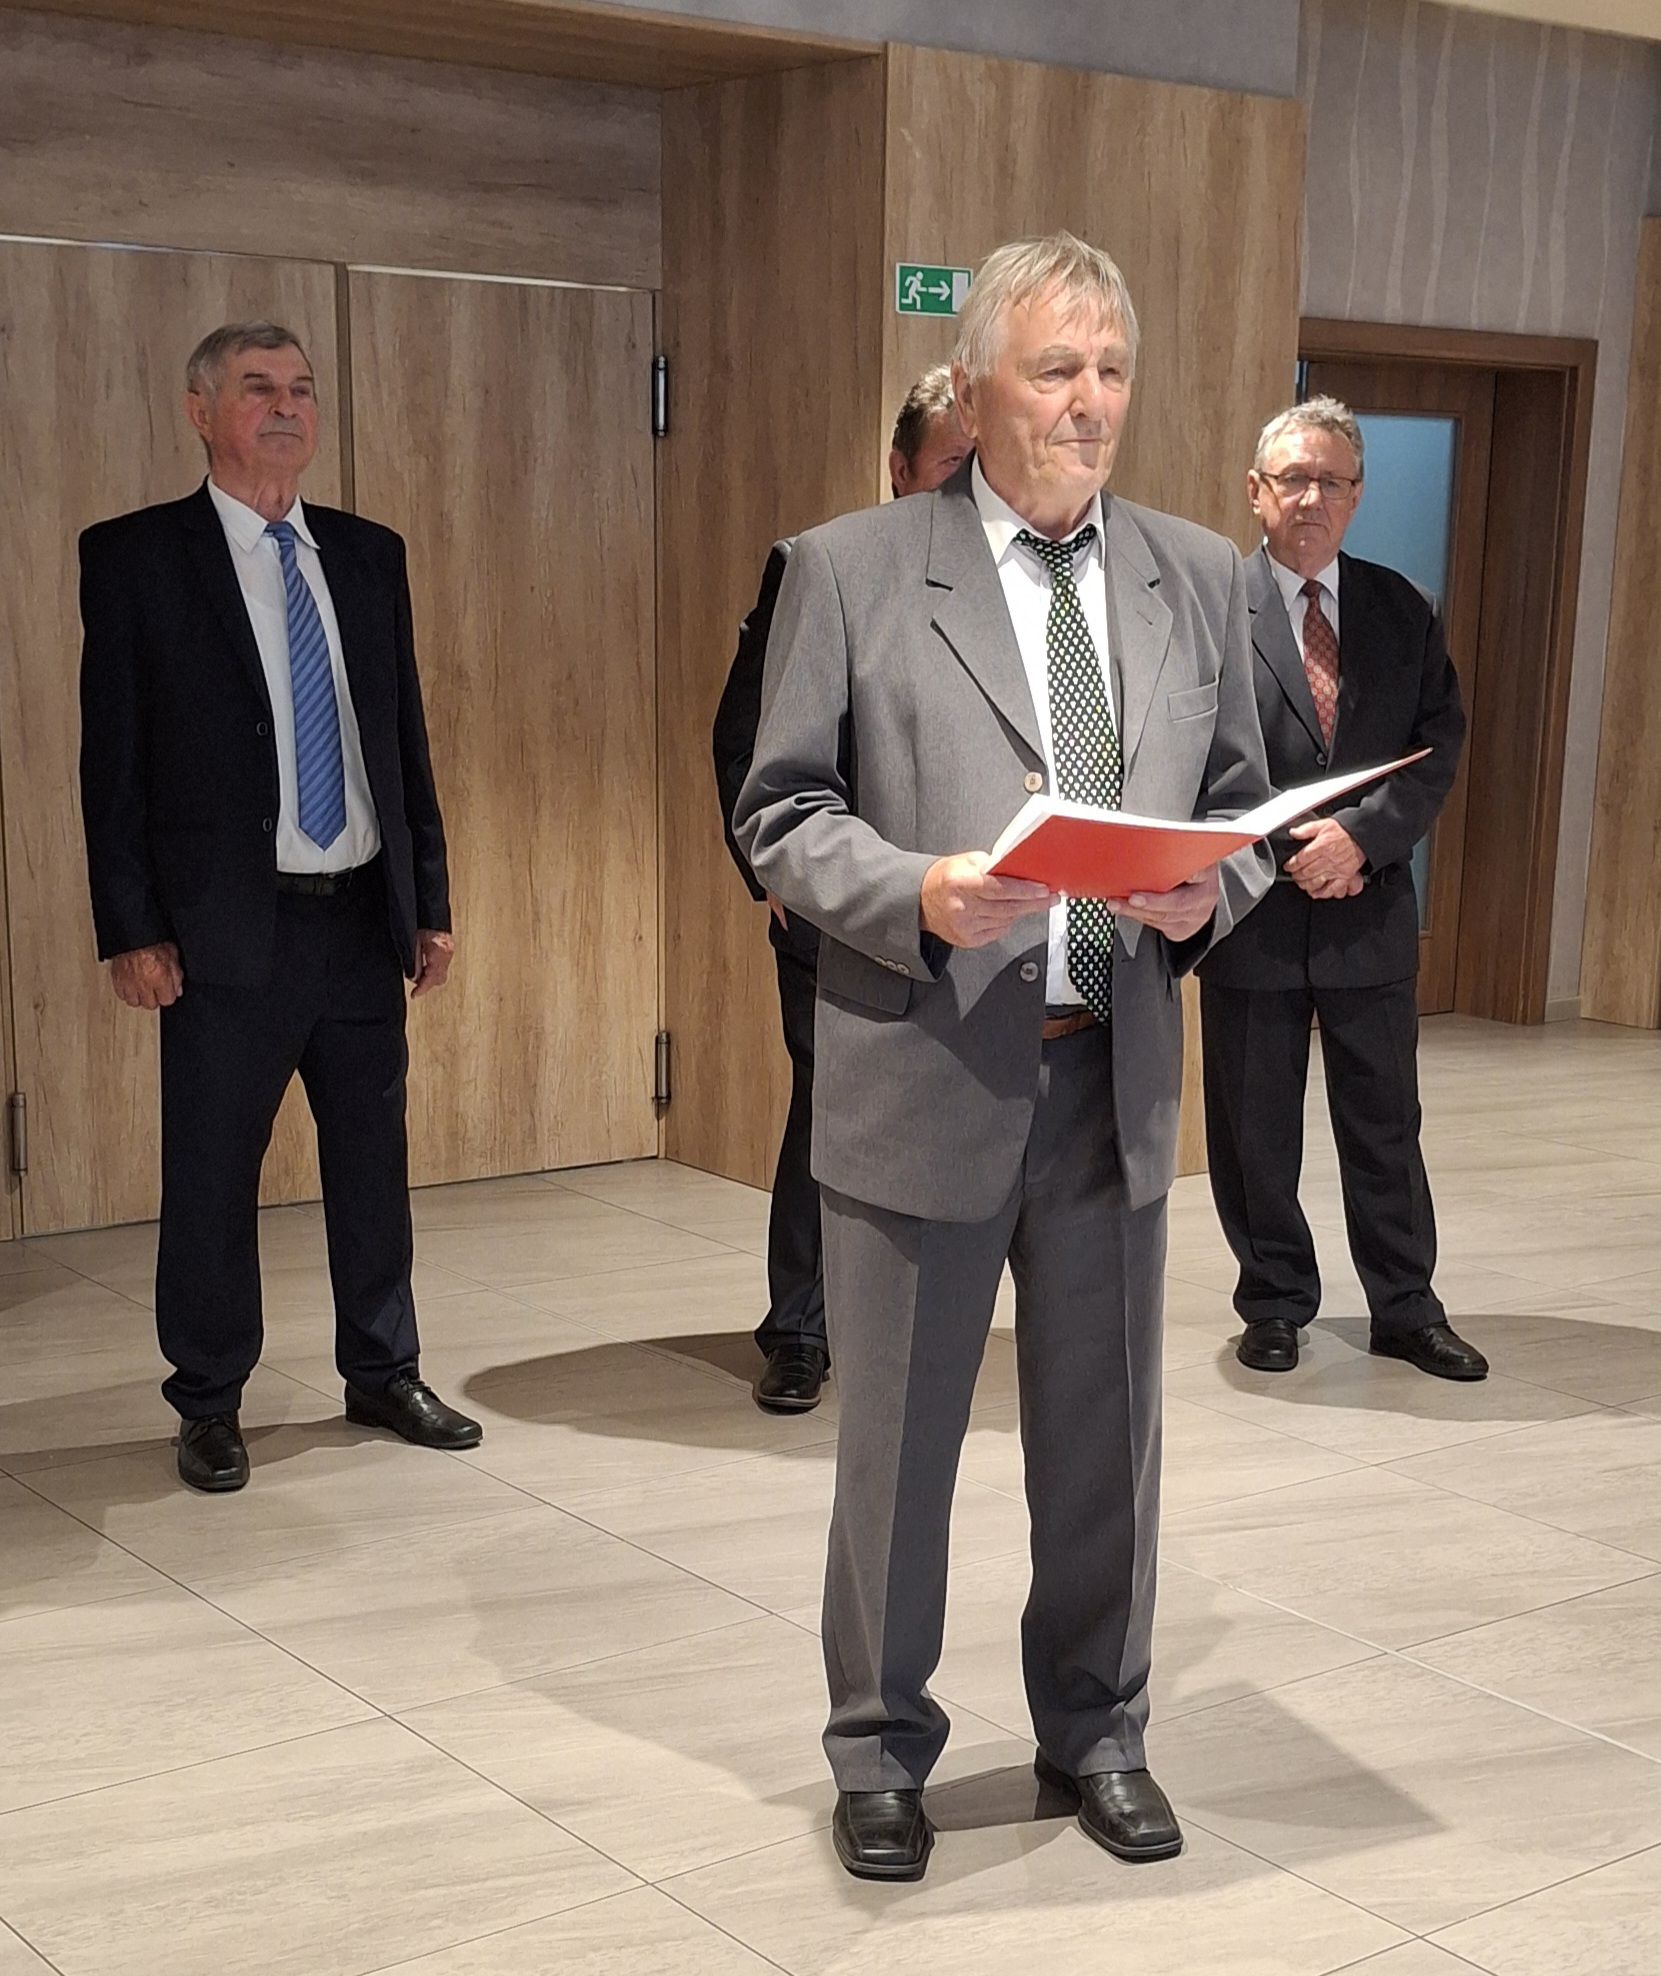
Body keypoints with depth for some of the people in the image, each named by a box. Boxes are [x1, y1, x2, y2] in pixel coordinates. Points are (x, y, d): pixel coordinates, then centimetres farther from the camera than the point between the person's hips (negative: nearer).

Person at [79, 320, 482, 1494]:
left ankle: (384, 1374, 29)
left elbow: (406, 735, 12)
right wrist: (131, 930, -9)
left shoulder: (370, 555, 10)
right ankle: (210, 1405, 21)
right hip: (229, 926, -4)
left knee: (374, 1160, 13)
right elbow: (113, 758, -5)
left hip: (365, 917, 4)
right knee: (212, 1175, 5)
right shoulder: (135, 556, -3)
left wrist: (431, 899, 10)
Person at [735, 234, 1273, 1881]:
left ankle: (1095, 1732, 36)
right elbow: (780, 813, -4)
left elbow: (1241, 807, 13)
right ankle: (880, 1749, 29)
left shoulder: (1200, 579, 8)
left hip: (1119, 1079, 4)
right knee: (896, 1439, 10)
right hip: (923, 1077, -3)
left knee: (1104, 1435, 15)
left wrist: (1208, 889, -10)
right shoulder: (852, 571, -3)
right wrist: (921, 894, -21)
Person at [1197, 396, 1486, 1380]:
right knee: (1254, 1130, 8)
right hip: (1252, 913, -2)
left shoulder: (1403, 611, 7)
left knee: (1385, 1123, 11)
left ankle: (1407, 1308, 24)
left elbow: (1438, 750, 1)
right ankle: (1276, 1305, 24)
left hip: (1373, 912, 2)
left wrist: (1359, 836, -15)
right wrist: (1288, 854, -13)